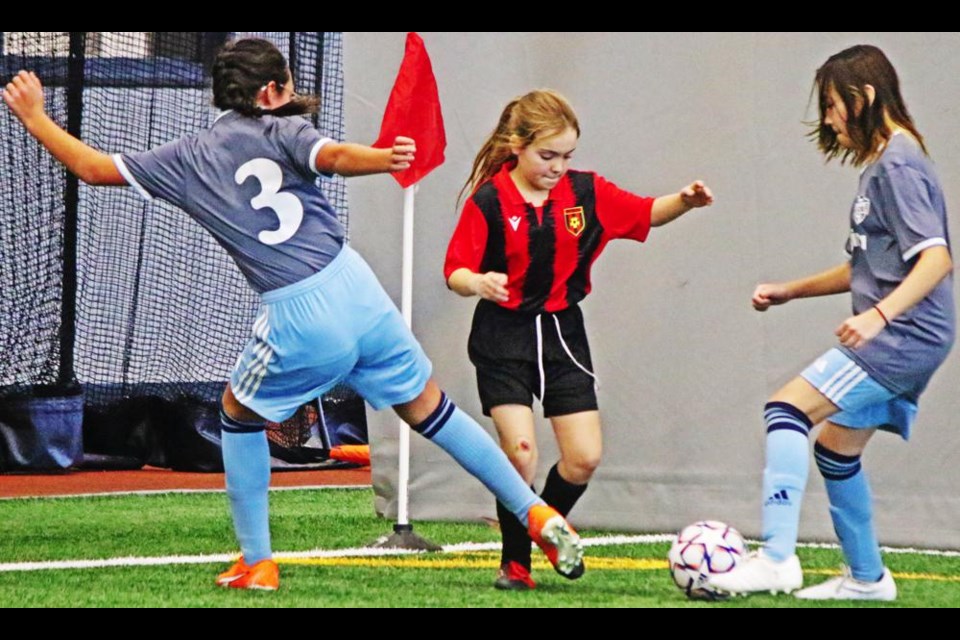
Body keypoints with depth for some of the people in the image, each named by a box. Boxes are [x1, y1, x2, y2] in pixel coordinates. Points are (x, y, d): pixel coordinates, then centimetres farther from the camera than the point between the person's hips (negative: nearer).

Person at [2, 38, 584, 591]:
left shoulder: (186, 158, 12)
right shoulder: (279, 131, 7)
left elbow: (93, 167, 20)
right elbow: (335, 157, -16)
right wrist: (385, 158, -29)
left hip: (297, 321, -1)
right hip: (357, 290, 1)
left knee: (240, 415, 26)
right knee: (431, 411, 13)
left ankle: (257, 563, 24)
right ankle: (540, 517, 13)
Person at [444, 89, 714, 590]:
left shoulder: (587, 193, 1)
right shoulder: (488, 201, -11)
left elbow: (647, 214, 11)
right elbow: (455, 271, -11)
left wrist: (684, 201, -9)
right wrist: (478, 283, -33)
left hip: (562, 333, 4)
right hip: (504, 338, -4)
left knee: (584, 458, -2)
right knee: (520, 451, -15)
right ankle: (515, 562, 5)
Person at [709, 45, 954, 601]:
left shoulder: (897, 163, -13)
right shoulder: (882, 163, 18)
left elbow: (936, 258, -23)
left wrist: (879, 314, -33)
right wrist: (791, 291, 23)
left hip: (906, 334, -10)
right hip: (897, 341, 10)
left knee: (788, 410, -19)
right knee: (836, 448, 18)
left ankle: (777, 559, -27)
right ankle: (867, 578, 30)